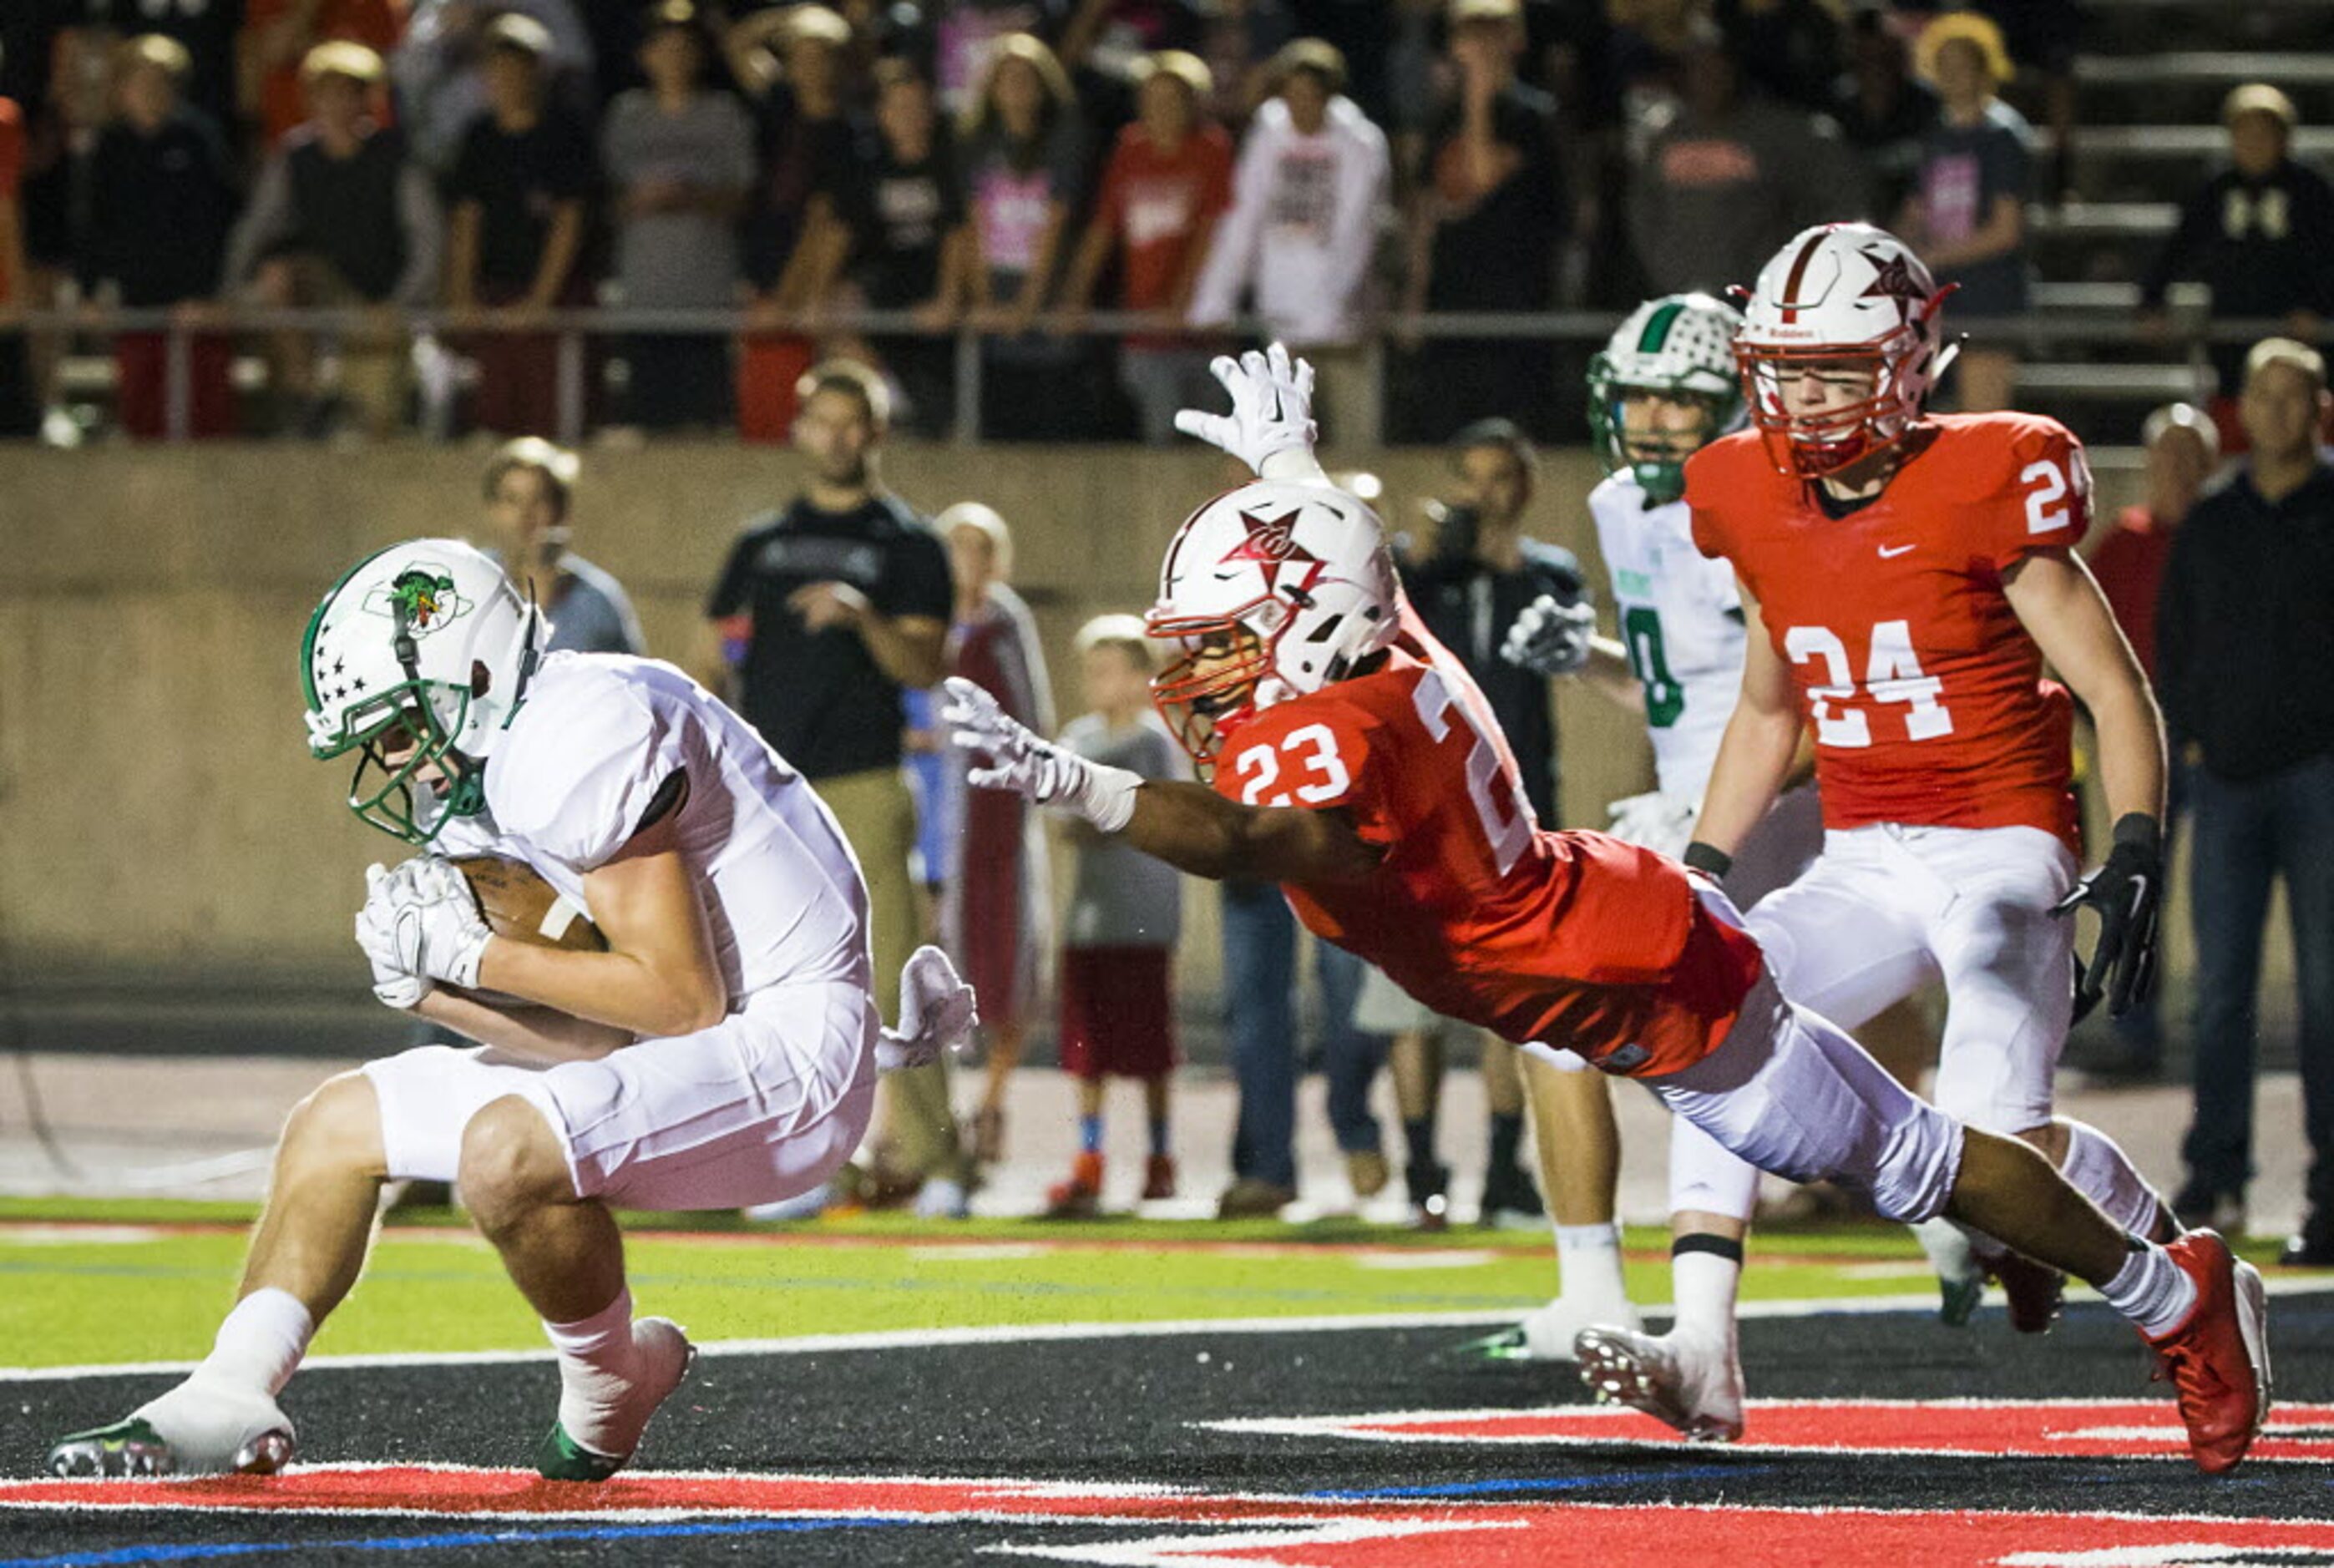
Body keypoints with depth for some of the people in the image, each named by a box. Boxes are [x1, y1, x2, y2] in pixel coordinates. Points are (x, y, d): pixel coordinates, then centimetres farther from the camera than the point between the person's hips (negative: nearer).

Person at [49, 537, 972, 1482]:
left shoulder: (572, 741, -21)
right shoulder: (512, 771, 10)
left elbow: (680, 999, -22)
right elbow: (613, 1030, 9)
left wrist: (474, 956, -15)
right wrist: (434, 990, -4)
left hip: (790, 1050, -10)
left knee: (505, 1152, -33)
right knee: (339, 1124, 12)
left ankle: (612, 1392, -7)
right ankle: (227, 1405, 4)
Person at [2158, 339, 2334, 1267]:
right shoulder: (2210, 522, 11)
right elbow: (2175, 637, 16)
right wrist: (2190, 735, 5)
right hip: (2226, 775, 3)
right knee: (2220, 985, 4)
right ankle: (2216, 1175, 11)